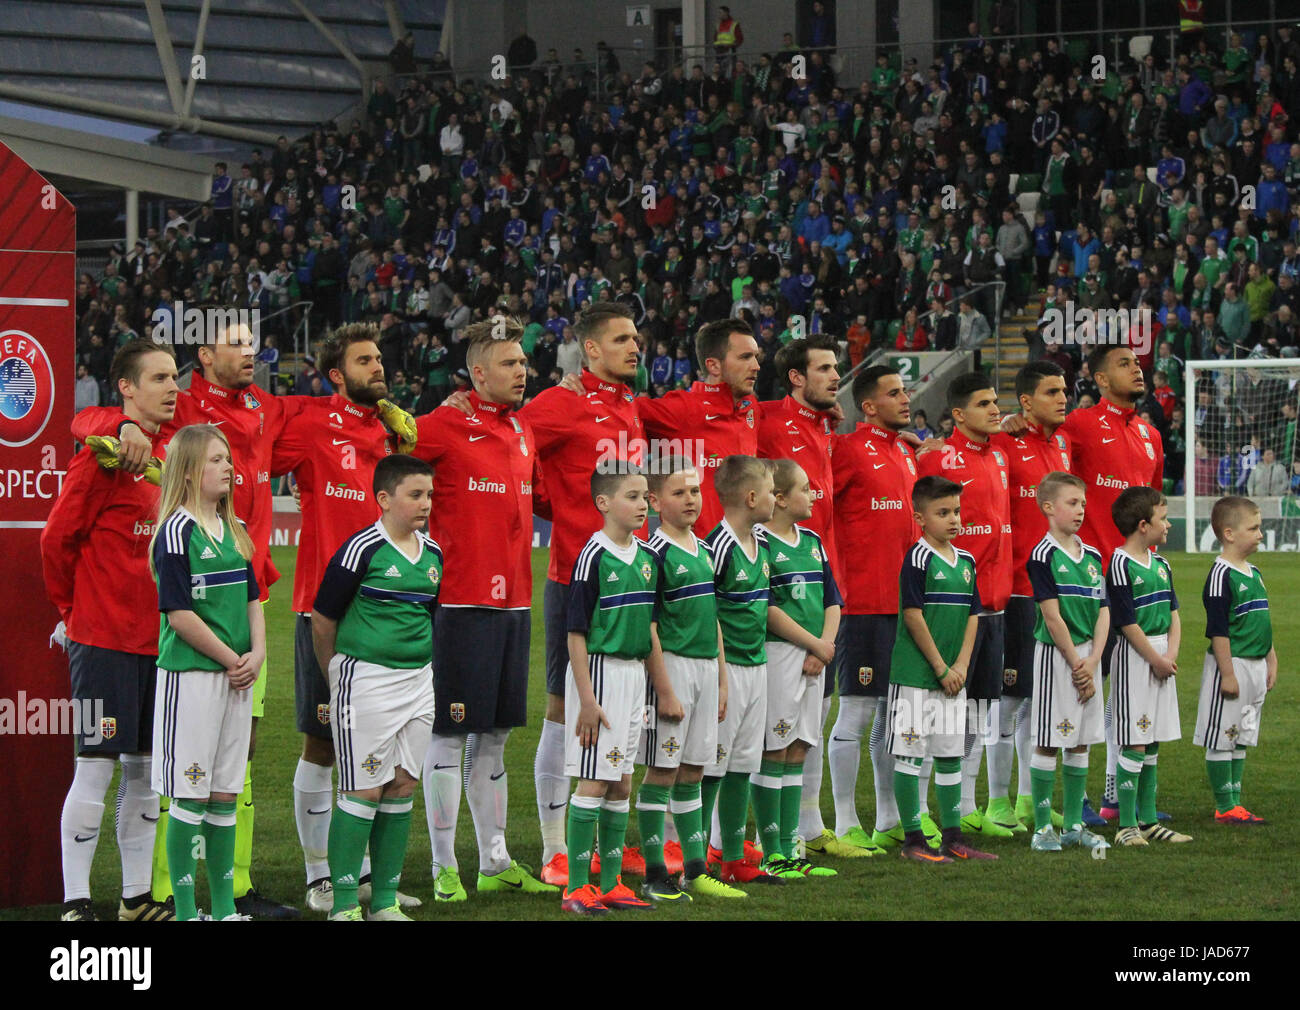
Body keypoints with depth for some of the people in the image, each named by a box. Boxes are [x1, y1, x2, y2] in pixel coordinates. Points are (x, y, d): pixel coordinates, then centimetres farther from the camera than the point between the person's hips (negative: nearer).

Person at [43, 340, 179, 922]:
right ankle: (75, 902, -1)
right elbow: (58, 537, -9)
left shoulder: (167, 453, 11)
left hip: (156, 637, 7)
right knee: (96, 767, -6)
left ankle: (137, 896, 19)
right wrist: (73, 611, 0)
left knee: (146, 766, 11)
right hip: (104, 637, -7)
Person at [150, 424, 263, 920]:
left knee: (225, 793, 11)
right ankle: (186, 909, 1)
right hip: (191, 676, -8)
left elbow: (251, 599, 16)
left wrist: (256, 655, 0)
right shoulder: (177, 531, -11)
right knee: (190, 793, -3)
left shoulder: (233, 531, 12)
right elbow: (179, 614, -16)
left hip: (237, 676, 8)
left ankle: (225, 906, 17)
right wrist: (230, 658, -11)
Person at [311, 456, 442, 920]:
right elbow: (323, 621, -4)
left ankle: (385, 901, 16)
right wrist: (337, 678, 6)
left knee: (402, 786, 8)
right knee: (363, 790, -4)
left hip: (418, 681, 6)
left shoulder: (432, 552, 8)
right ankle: (344, 904, 3)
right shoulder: (361, 550, -12)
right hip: (365, 682, -6)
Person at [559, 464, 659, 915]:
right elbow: (576, 632, -13)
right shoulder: (594, 556, -13)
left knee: (621, 781, 11)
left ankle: (611, 882, 18)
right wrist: (586, 697, -17)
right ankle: (577, 886, 0)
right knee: (593, 779, -5)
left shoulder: (646, 557, 9)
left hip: (634, 672, 7)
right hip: (598, 670, -7)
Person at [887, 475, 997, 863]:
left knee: (951, 755, 12)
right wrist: (941, 668, -12)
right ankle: (913, 840, 3)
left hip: (953, 676, 7)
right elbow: (913, 616, -14)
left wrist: (961, 665, -2)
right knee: (909, 754, -2)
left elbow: (973, 616, 11)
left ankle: (953, 837, 18)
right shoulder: (919, 559, -11)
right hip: (915, 674, -7)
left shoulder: (966, 561, 10)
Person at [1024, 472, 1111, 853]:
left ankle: (1074, 824, 17)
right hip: (1055, 654, -7)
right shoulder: (1044, 556, -10)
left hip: (1086, 655, 7)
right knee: (1048, 742, -3)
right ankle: (1042, 828, 2)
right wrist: (1076, 663, -13)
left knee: (1081, 741, 10)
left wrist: (1092, 661, -5)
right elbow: (1052, 615, -14)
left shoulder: (1092, 556, 10)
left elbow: (1103, 612, 7)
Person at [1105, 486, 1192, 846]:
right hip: (1133, 657, -8)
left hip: (1160, 657, 8)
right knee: (1134, 743, -8)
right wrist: (1156, 659, -12)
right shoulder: (1120, 565, -13)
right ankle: (1126, 826, -5)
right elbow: (1127, 622, -15)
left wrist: (1171, 655, -2)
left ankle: (1148, 820, 18)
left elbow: (1173, 615, 13)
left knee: (1152, 743, 12)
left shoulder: (1161, 565, 13)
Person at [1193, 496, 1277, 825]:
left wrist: (1271, 662, 19)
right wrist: (1227, 673, -19)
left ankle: (1234, 804, 18)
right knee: (1221, 739, -1)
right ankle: (1225, 807, 2)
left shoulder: (1253, 573, 13)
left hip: (1255, 666, 9)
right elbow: (1218, 630, -18)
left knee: (1241, 738, 12)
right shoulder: (1221, 575, -15)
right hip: (1231, 664, -9)